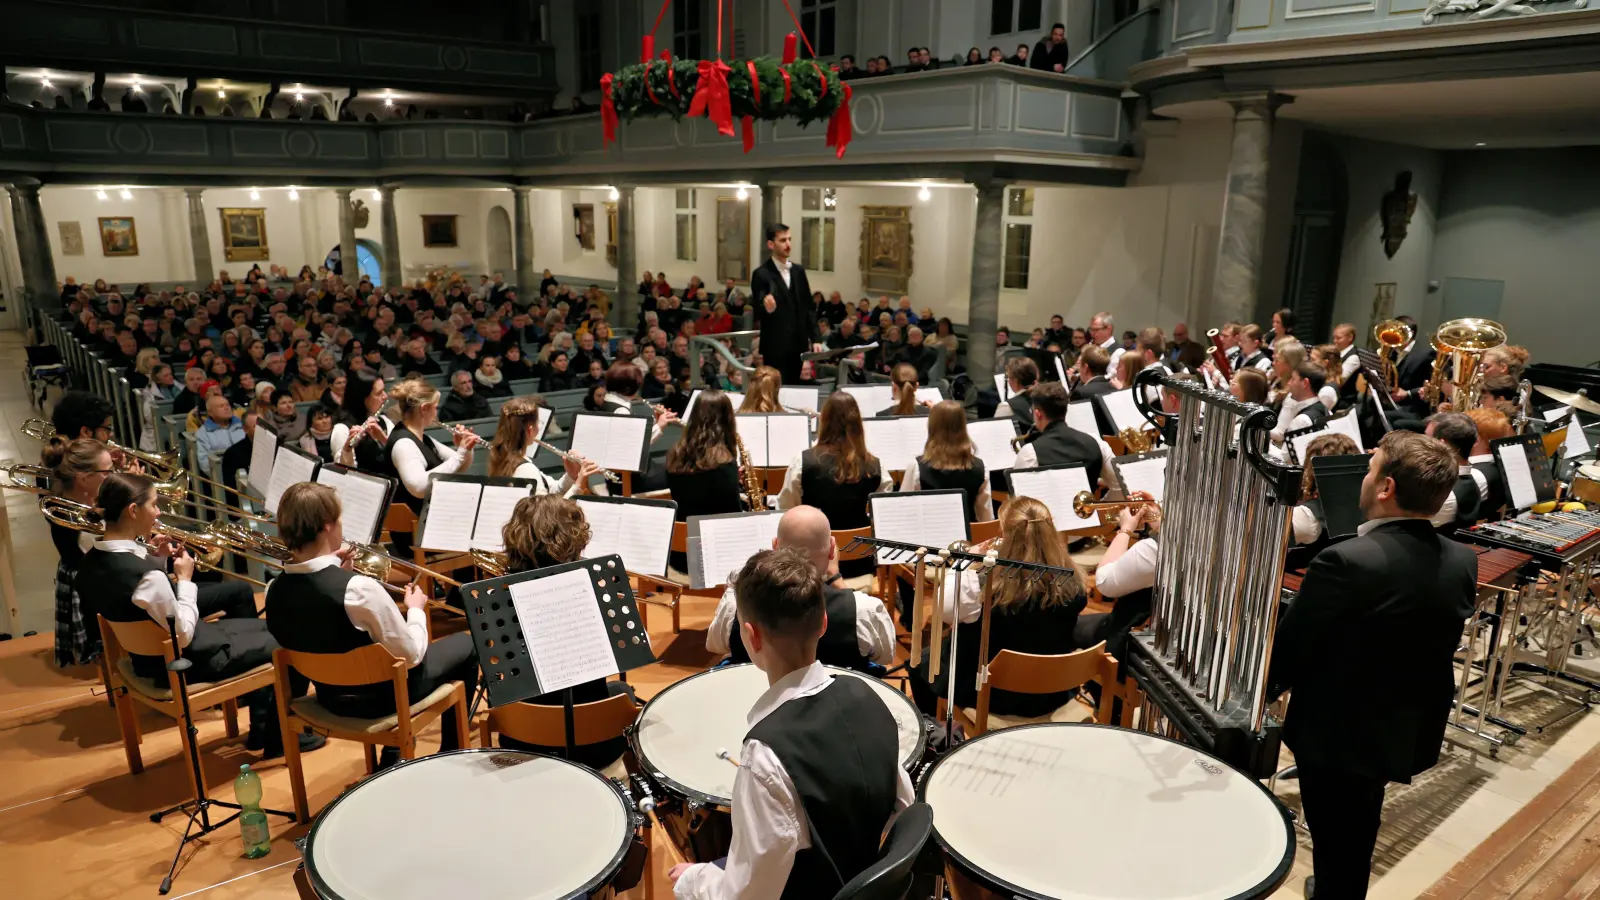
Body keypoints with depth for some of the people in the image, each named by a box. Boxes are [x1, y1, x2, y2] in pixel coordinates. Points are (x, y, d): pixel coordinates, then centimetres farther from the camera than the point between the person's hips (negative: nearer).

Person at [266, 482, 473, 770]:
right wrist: (416, 610, -5)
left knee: (393, 642, 34)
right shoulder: (359, 588, -33)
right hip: (379, 695, -6)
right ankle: (450, 755, 29)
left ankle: (392, 756, 37)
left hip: (331, 697, 7)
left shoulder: (275, 591, -13)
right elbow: (411, 655, -22)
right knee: (464, 645, 14)